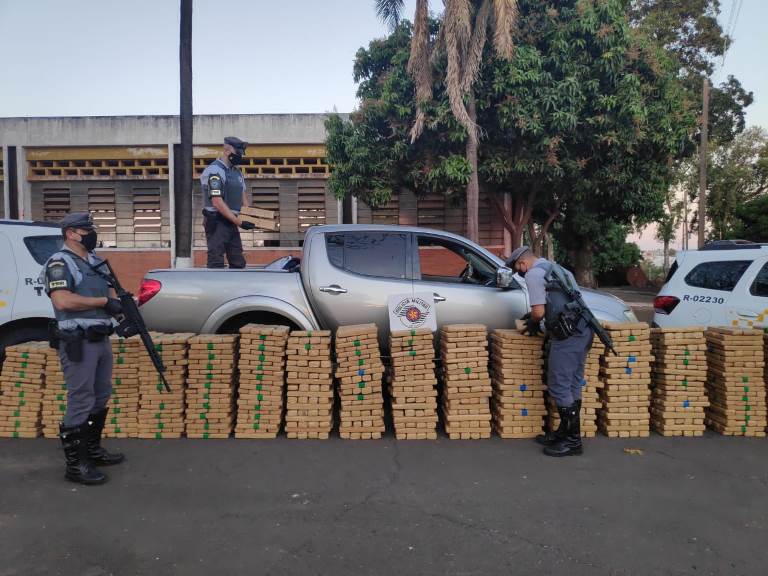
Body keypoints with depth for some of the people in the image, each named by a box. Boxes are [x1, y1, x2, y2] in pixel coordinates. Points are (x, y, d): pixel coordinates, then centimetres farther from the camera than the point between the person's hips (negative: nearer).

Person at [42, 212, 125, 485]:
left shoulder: (95, 261, 16)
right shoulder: (60, 263, -11)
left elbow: (108, 292, 22)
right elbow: (63, 301, -24)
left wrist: (121, 305, -1)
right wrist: (103, 301, -17)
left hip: (100, 338, 9)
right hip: (77, 343, -9)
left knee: (100, 398, 16)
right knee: (80, 403, -5)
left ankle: (93, 450, 30)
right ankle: (74, 464, 5)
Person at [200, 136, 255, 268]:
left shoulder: (237, 172, 15)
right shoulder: (214, 171, -13)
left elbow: (242, 196, 23)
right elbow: (217, 203, -20)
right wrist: (238, 222, -22)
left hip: (232, 222, 9)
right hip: (217, 223, -9)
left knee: (238, 263, 11)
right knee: (216, 263, -7)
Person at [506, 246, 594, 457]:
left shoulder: (533, 274, -4)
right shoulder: (555, 268, 25)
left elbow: (539, 312, -11)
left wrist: (533, 323, 10)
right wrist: (534, 316, 30)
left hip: (568, 334, -10)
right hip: (584, 329, 10)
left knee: (559, 386, -2)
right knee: (572, 384, 15)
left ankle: (572, 440, 4)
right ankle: (566, 432, 25)